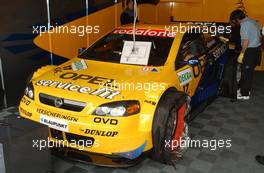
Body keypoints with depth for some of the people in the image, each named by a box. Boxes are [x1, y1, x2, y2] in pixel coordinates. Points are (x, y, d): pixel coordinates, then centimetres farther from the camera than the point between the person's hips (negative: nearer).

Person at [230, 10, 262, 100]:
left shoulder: (244, 24, -17)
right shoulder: (252, 21, 11)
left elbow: (246, 41, -23)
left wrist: (241, 54, -19)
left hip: (250, 50, -9)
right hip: (257, 48, 9)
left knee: (245, 72, -1)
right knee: (249, 71, 19)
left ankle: (244, 94, 7)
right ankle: (246, 89, 31)